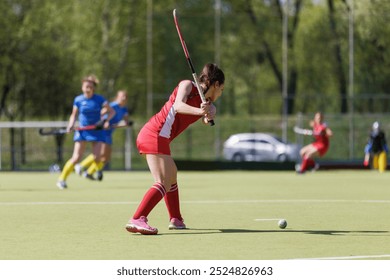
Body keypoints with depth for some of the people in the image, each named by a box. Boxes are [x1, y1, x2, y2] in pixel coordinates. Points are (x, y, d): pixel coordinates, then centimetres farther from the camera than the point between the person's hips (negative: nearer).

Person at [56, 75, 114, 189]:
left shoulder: (99, 99, -5)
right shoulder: (78, 100, -3)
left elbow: (111, 111, 0)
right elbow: (74, 115, 9)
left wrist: (106, 120, -18)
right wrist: (71, 125, -9)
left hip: (96, 130, 1)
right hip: (82, 131, -1)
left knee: (97, 158, -11)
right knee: (76, 157, -12)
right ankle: (62, 179, -2)